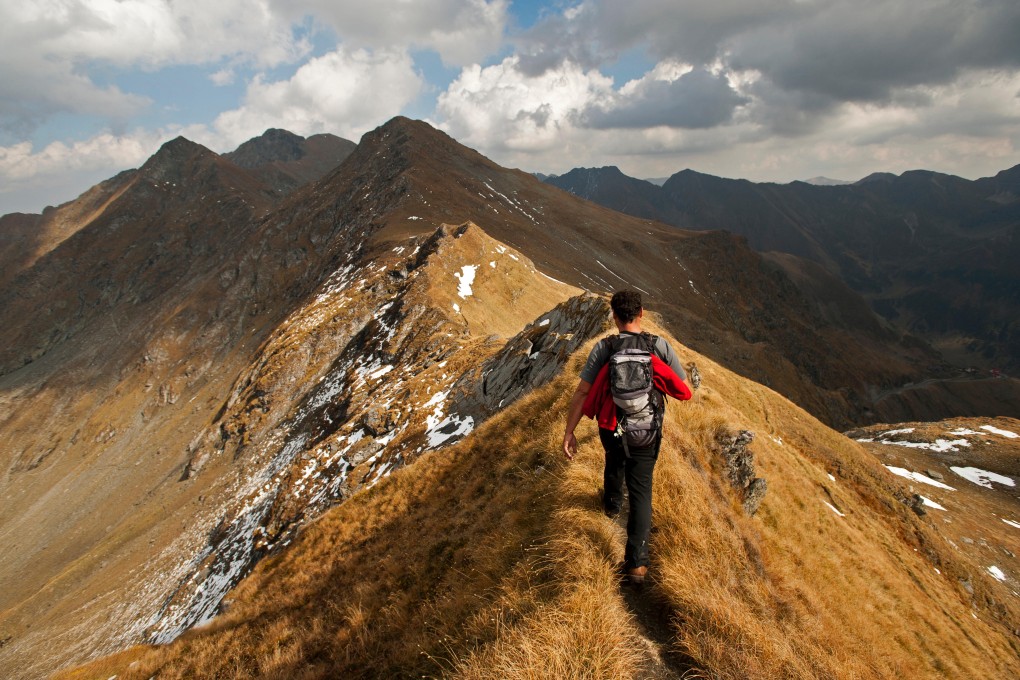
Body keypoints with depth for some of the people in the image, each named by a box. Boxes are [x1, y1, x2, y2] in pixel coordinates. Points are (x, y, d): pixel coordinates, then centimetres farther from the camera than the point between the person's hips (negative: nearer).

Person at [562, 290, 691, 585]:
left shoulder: (603, 348, -14)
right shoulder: (660, 346, -13)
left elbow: (581, 392, -16)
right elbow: (684, 390, -7)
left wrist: (569, 431, -9)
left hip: (611, 429, 1)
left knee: (615, 461, 34)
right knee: (641, 490, 7)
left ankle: (612, 504, 60)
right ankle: (636, 561, 2)